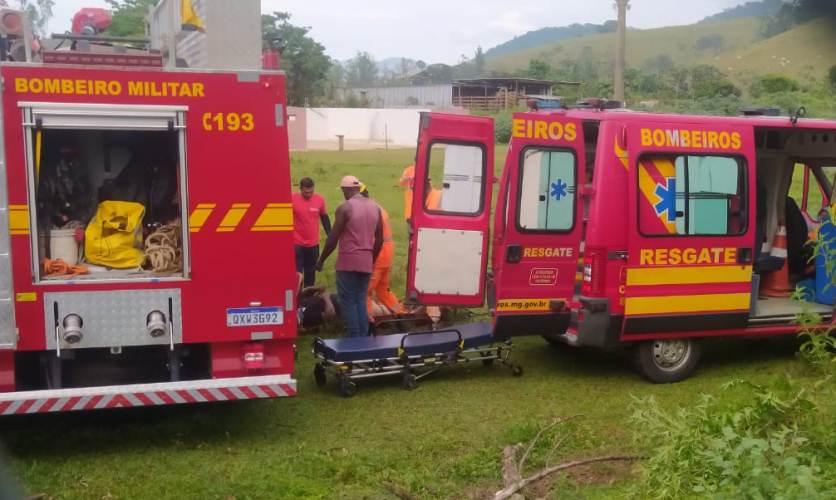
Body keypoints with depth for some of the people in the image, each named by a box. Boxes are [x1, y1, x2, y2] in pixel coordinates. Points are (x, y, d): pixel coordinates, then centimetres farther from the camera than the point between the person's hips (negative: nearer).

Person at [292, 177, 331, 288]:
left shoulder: (319, 200, -1)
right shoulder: (292, 199, -11)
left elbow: (324, 217, 13)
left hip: (313, 244, 4)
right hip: (296, 244, -3)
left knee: (310, 273, 13)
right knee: (296, 274, -4)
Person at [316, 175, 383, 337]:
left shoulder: (344, 208, -10)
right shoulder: (375, 207, 8)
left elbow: (333, 239, -10)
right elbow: (379, 239, 12)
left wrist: (321, 260, 2)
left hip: (348, 261, -6)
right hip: (366, 262, 6)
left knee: (348, 302, 1)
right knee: (361, 301, 12)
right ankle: (363, 339, 12)